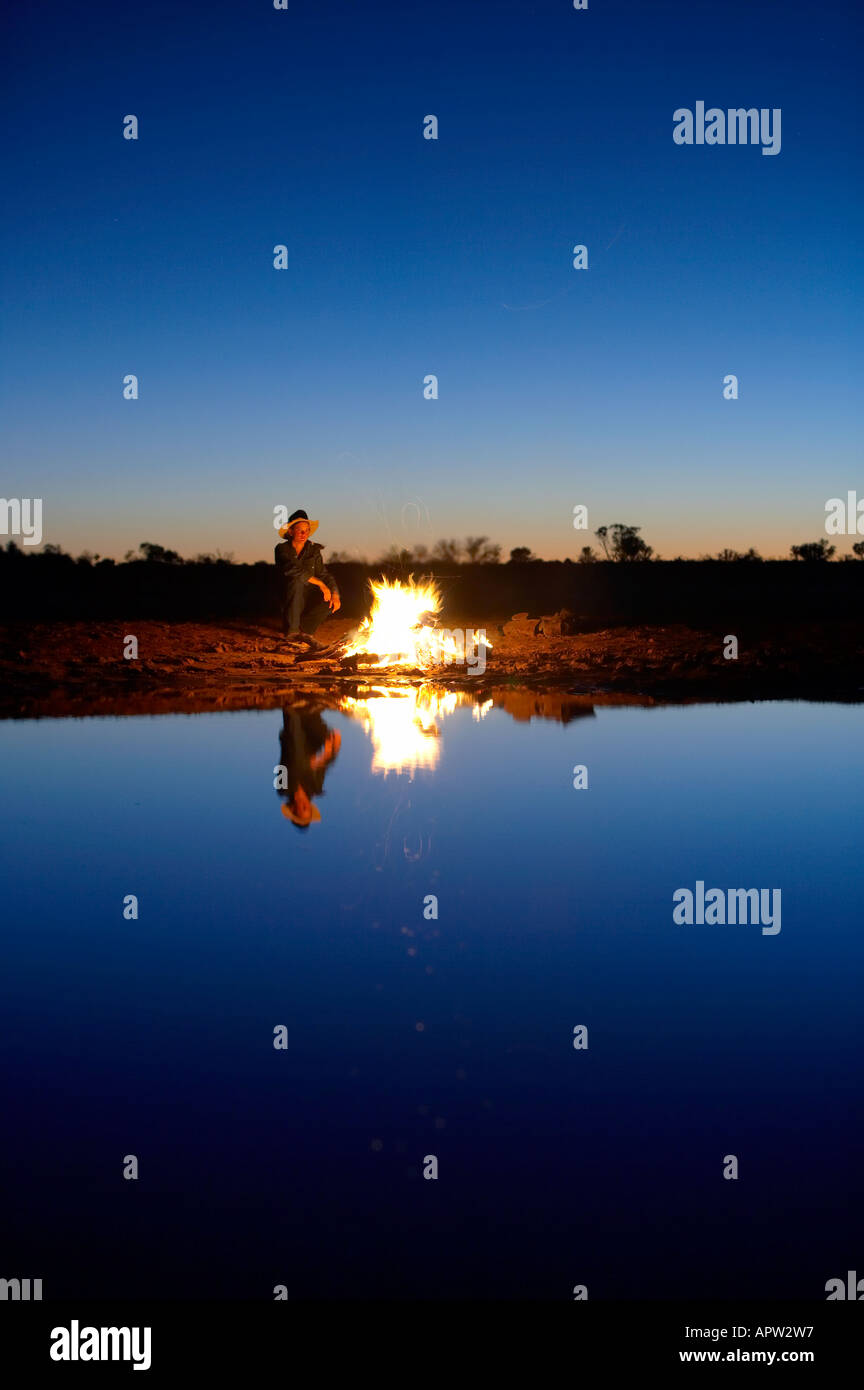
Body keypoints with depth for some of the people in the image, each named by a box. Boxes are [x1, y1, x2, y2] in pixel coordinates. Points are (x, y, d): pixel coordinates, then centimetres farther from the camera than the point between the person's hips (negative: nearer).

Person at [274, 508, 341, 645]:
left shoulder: (313, 551, 7)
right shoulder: (282, 549, -7)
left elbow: (324, 574, 0)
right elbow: (293, 568, -25)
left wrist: (335, 593, -20)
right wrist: (320, 583, -29)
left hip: (307, 598, 4)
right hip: (288, 600, -4)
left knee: (331, 600, -22)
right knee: (296, 580, -34)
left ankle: (305, 630, -9)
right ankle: (291, 629, -32)